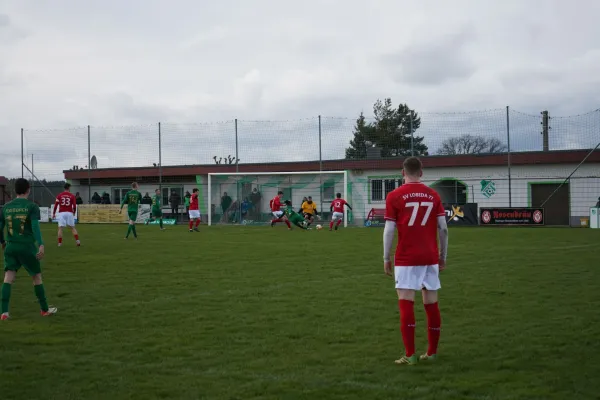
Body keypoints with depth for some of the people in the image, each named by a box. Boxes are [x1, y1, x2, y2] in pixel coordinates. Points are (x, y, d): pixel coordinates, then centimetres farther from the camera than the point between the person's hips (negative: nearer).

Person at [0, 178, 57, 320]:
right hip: (27, 247, -3)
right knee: (37, 277, 11)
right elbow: (35, 226, -18)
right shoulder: (31, 207, -5)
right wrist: (41, 245, -25)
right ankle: (45, 309, 21)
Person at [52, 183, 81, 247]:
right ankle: (77, 241, 0)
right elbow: (74, 206, 0)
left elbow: (56, 205, 1)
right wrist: (74, 213, 16)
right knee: (72, 228, 8)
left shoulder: (59, 195, 5)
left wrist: (53, 214, 7)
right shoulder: (72, 196, 3)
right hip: (69, 213, 0)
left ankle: (59, 243, -1)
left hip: (61, 213, 0)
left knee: (60, 228, 2)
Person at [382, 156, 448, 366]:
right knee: (431, 303, 9)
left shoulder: (395, 196, -2)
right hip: (430, 257, 4)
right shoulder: (433, 195, 6)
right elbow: (443, 228, 5)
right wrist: (443, 256, 14)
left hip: (406, 259, -3)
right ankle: (432, 352, 17)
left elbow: (389, 230, -4)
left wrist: (386, 258, 4)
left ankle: (410, 355, -6)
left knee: (406, 303, -2)